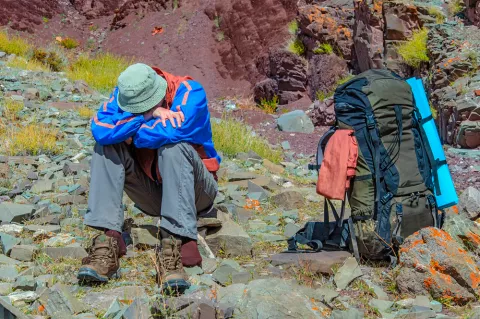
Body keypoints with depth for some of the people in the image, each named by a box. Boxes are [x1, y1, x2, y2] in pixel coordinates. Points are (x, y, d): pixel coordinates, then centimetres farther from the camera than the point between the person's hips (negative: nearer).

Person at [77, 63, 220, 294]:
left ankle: (173, 248, -40)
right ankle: (107, 243, -28)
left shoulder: (189, 92, -19)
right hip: (152, 194, 4)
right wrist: (149, 115, -31)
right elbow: (100, 130, -26)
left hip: (193, 191, -4)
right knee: (106, 146, -17)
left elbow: (171, 132, -37)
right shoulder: (125, 94, -8)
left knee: (173, 147, -33)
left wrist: (129, 133, -20)